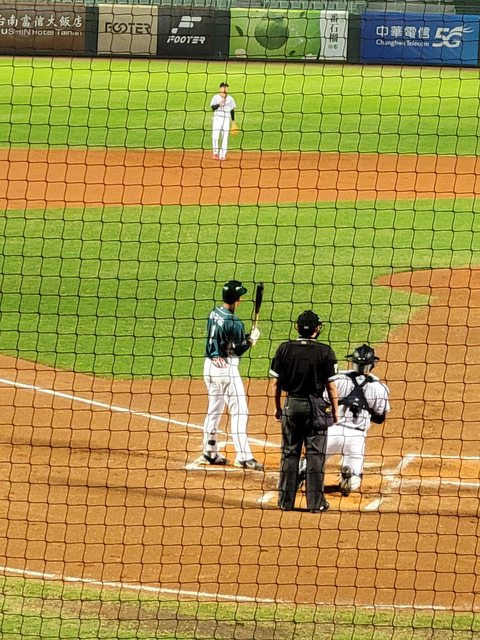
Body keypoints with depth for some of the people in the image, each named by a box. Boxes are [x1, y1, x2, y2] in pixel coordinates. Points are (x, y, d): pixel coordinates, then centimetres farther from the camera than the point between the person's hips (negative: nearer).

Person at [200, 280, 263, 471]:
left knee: (214, 408, 18)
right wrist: (252, 339, 1)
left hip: (210, 364, 8)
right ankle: (243, 457, -9)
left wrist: (245, 336, 8)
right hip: (227, 368, -8)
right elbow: (238, 349, -16)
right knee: (239, 411, -5)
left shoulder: (213, 314, 5)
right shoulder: (234, 323, -19)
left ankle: (209, 453, 24)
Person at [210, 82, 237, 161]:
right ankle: (216, 152, 6)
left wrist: (233, 121, 11)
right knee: (215, 137, -11)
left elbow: (232, 110, 13)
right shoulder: (216, 97, -1)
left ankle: (222, 155, 2)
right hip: (217, 118, -2)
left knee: (225, 137, -1)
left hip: (227, 119, 2)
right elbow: (213, 107, -12)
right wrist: (220, 104, -28)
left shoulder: (230, 98, 8)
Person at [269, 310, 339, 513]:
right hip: (316, 406, -2)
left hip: (291, 405, 2)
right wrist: (335, 411, 5)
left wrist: (277, 408, 14)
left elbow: (277, 383, 2)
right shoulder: (325, 351, -8)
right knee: (315, 454, 4)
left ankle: (286, 501, 12)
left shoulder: (285, 349, -3)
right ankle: (315, 502, 5)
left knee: (289, 453, 9)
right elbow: (331, 386, -6)